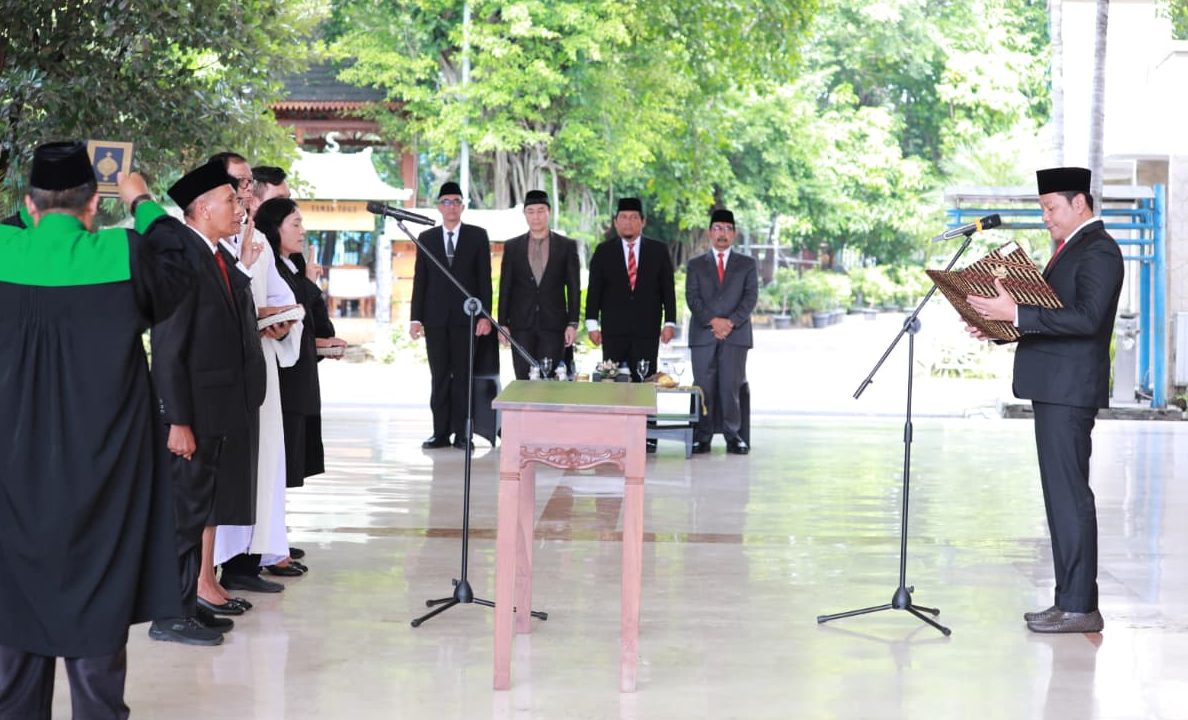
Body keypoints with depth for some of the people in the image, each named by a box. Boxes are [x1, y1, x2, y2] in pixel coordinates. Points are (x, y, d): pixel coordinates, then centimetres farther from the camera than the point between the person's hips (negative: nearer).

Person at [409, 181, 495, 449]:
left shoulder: (477, 236, 5)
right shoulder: (426, 238, 10)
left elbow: (485, 278, 2)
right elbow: (420, 280, 8)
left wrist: (484, 315, -6)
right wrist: (415, 317, 2)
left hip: (466, 317, -2)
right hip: (436, 317, 2)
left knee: (463, 376, 0)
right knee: (439, 377, 3)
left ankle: (461, 434, 3)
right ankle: (441, 432, 7)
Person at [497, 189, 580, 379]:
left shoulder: (567, 246, 5)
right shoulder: (512, 247, 8)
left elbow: (574, 287, 3)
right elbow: (505, 287, 8)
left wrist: (572, 323, -4)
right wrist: (502, 324, 2)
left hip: (553, 325, -1)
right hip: (522, 325, 1)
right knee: (524, 381, -1)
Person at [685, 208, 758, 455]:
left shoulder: (747, 264, 14)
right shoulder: (696, 264, 14)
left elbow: (751, 297, 3)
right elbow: (692, 297, 2)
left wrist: (731, 321, -12)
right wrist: (712, 321, -13)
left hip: (736, 334, 0)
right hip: (703, 334, 1)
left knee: (731, 386, -6)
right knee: (704, 387, -3)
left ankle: (733, 435, -1)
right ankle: (702, 437, 0)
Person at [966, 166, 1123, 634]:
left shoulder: (1098, 251, -11)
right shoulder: (1072, 248, 20)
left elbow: (1086, 318, -24)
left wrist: (1016, 312, -28)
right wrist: (999, 325, 9)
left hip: (1070, 391, -10)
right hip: (1054, 389, 10)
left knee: (1069, 495, -9)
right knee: (1063, 495, 12)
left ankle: (1079, 607, -6)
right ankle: (1071, 600, 17)